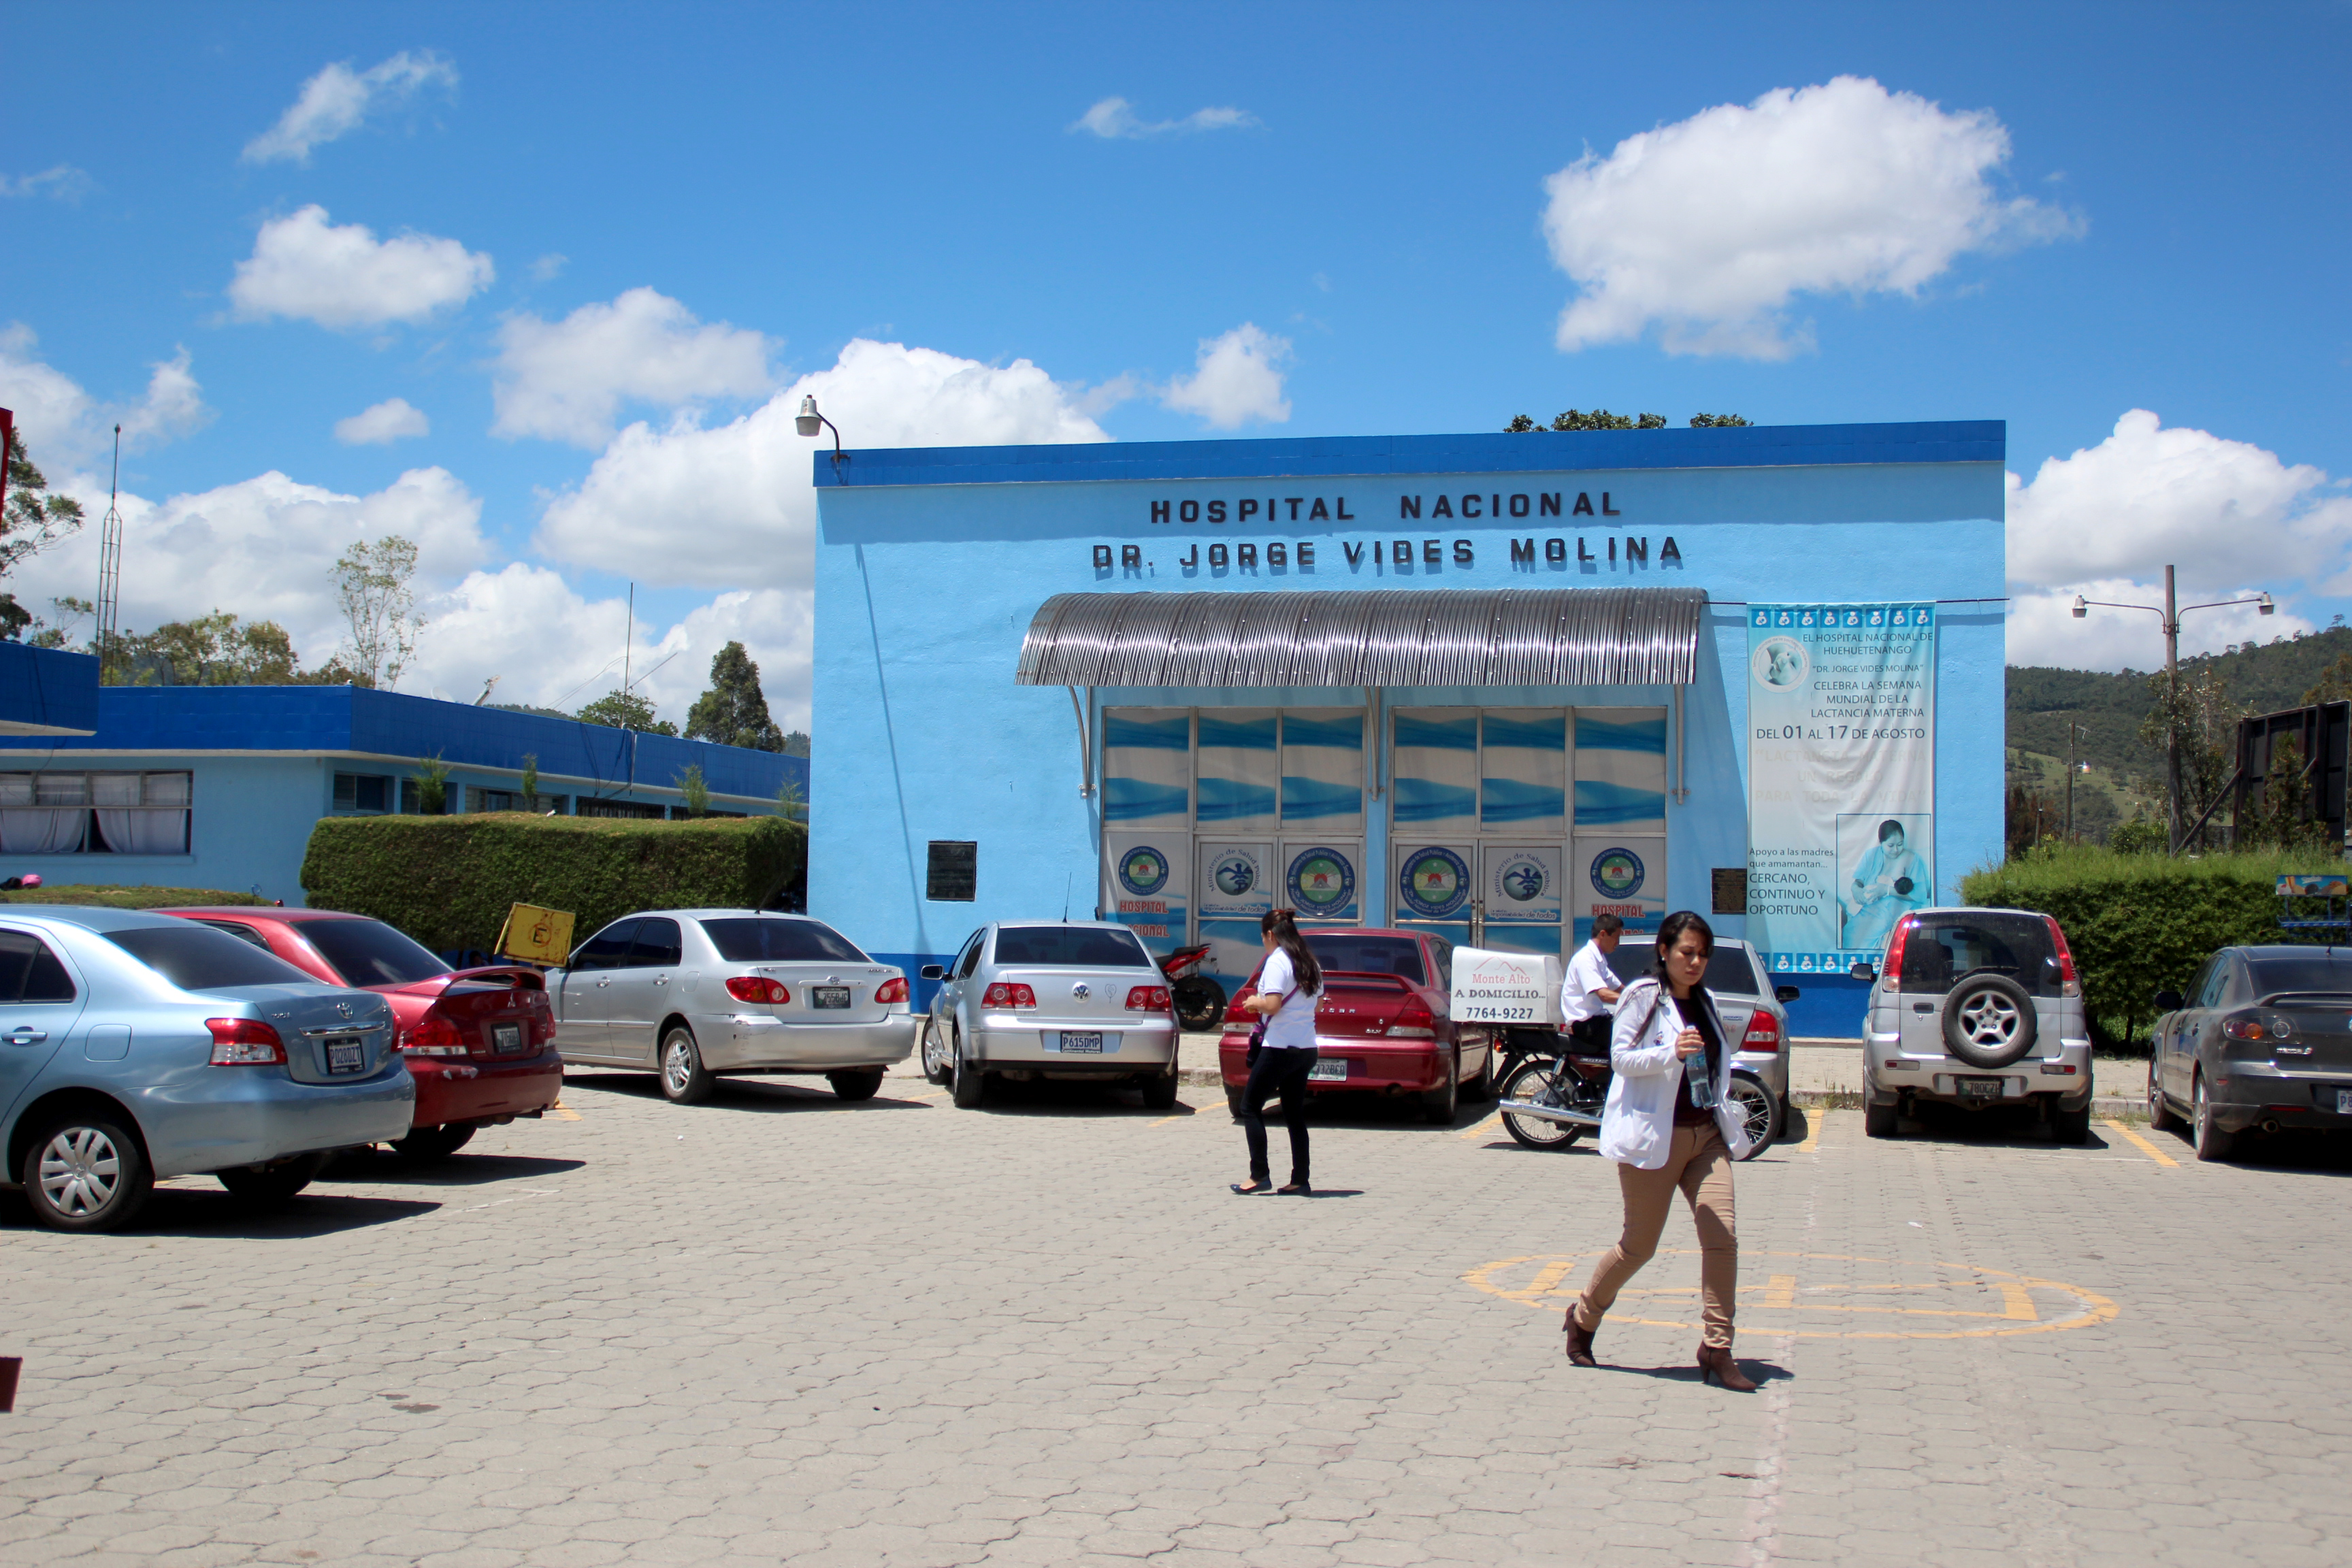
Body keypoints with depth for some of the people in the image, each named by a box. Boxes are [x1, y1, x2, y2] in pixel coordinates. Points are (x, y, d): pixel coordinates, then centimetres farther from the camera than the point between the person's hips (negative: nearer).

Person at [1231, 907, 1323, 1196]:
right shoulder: (1310, 963, 12)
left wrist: (1255, 1002, -1)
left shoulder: (1277, 962, -12)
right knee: (1295, 1113, 11)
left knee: (1251, 1107, 1)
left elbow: (1273, 1004, -22)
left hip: (1279, 1048, -8)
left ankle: (1259, 1176, -4)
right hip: (1306, 1048, 8)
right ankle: (1300, 1180, 8)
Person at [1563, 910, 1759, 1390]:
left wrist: (1727, 1118, 20)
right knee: (1639, 1246, 3)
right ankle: (1583, 1319, 26)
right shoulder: (1643, 997, -5)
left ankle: (1717, 1347, -5)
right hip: (1654, 1136, -6)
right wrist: (1672, 1051, -27)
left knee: (1722, 1237, -10)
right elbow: (1620, 1056, -13)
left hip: (1707, 1134, 6)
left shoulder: (1704, 1003, 16)